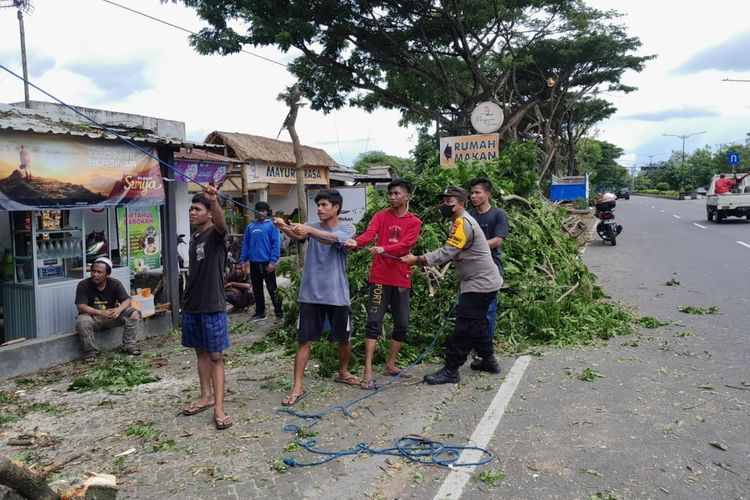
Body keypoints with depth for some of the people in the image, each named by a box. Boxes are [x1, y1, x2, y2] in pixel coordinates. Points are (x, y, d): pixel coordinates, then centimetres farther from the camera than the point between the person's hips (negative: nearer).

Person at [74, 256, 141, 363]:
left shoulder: (115, 284, -9)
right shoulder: (83, 285, -15)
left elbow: (127, 300, -11)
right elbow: (81, 307, -22)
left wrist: (118, 309, -35)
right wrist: (100, 312, -37)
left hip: (111, 316, 2)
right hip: (93, 317, -2)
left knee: (134, 314, -20)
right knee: (82, 321, -36)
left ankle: (128, 346, -7)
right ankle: (91, 351, -14)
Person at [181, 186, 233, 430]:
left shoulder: (216, 235, -10)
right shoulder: (193, 239, 13)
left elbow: (221, 222, -35)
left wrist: (214, 200, -55)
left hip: (212, 306, -7)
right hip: (191, 306, 7)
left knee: (215, 356, -4)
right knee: (201, 352, 15)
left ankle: (219, 408, -2)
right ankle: (206, 396, 28)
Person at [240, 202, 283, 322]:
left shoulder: (271, 225, -6)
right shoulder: (250, 227, 8)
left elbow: (276, 244, -11)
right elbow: (245, 244, 11)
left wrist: (273, 261, -17)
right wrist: (243, 260, 5)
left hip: (267, 263, -5)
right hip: (254, 263, 5)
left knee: (272, 289, 0)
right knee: (257, 290, 13)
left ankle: (279, 313, 7)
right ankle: (260, 313, 24)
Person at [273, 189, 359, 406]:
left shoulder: (347, 228, -3)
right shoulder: (312, 227, 5)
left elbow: (333, 238, -26)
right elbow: (297, 236, -18)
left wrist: (309, 231, -42)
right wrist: (284, 227, -41)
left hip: (337, 295, -1)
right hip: (311, 294, 1)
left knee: (344, 338, 14)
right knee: (304, 340, 0)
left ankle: (343, 372, 39)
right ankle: (297, 387, 6)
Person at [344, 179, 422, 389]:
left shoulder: (414, 222, 5)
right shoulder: (381, 216, 5)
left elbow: (405, 245, -12)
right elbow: (369, 233, -13)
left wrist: (383, 249, -31)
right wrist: (356, 242, -36)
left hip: (401, 279, 2)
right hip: (380, 277, -2)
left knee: (402, 324, 8)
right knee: (374, 322, -7)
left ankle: (390, 365, 26)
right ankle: (368, 372, -5)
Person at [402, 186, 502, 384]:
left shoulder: (463, 223, -19)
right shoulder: (460, 222, 14)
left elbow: (446, 253, -25)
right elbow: (450, 253, 10)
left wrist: (417, 260, -21)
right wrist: (421, 261, -3)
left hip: (480, 283, -11)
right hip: (481, 282, 11)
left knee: (464, 327, -8)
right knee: (477, 323, 20)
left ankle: (450, 370, -4)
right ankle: (489, 361, 32)